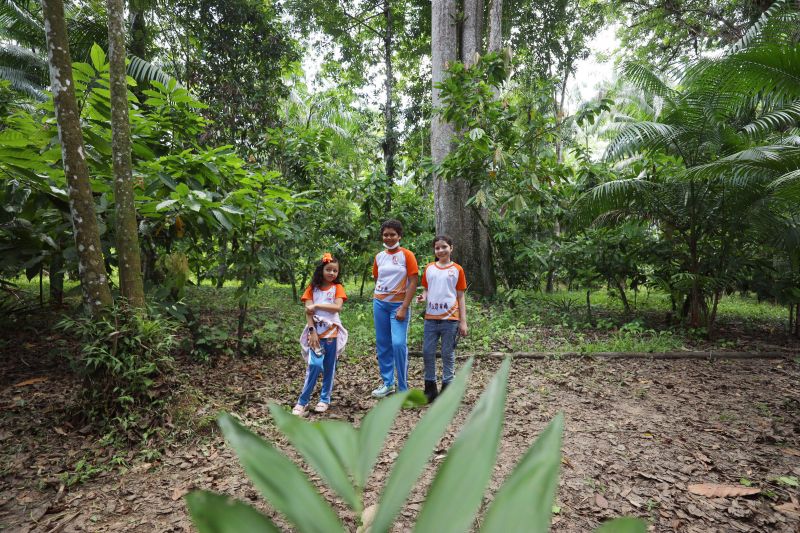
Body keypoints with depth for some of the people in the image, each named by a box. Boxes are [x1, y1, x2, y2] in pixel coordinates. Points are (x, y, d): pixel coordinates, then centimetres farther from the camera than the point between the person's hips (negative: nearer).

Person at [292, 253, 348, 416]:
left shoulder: (337, 287, 1)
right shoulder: (312, 288, 4)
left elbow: (337, 307, -15)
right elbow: (308, 311, -5)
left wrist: (316, 305, -17)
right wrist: (312, 332, -15)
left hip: (331, 333, 1)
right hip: (315, 332, 0)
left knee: (329, 367, 8)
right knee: (314, 366, -9)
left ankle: (325, 399, 23)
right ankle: (302, 402, 3)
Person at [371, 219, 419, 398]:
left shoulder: (407, 255, -6)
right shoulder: (379, 257, 8)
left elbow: (413, 282, -10)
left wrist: (404, 308, -15)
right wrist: (377, 300, 9)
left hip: (399, 304, -5)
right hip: (379, 304, 5)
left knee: (399, 344, -13)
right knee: (383, 344, 9)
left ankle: (403, 388, 2)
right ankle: (388, 383, 22)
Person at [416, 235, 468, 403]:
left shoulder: (457, 269, 1)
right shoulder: (429, 269, 8)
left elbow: (461, 297, 2)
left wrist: (463, 322, -2)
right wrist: (422, 297, -8)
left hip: (450, 318, -3)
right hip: (431, 318, 3)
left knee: (448, 354, 5)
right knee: (427, 352, 5)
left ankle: (447, 388, 18)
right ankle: (430, 388, 19)